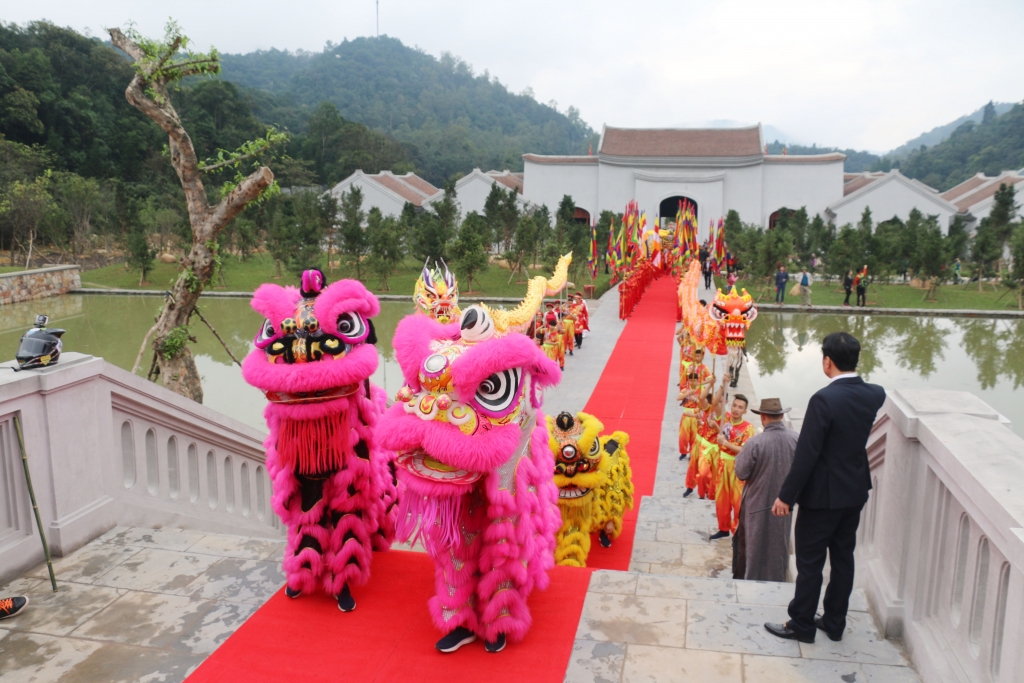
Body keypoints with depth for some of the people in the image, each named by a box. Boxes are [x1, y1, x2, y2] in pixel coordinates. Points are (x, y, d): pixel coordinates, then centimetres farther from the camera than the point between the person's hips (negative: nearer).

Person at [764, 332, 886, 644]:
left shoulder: (824, 399, -24)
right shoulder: (876, 395, -4)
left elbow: (806, 455, -22)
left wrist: (785, 496, -14)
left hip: (823, 494, -7)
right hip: (856, 491, 7)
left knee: (810, 562, 6)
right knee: (843, 558, 17)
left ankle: (801, 625, 18)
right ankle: (834, 623, 30)